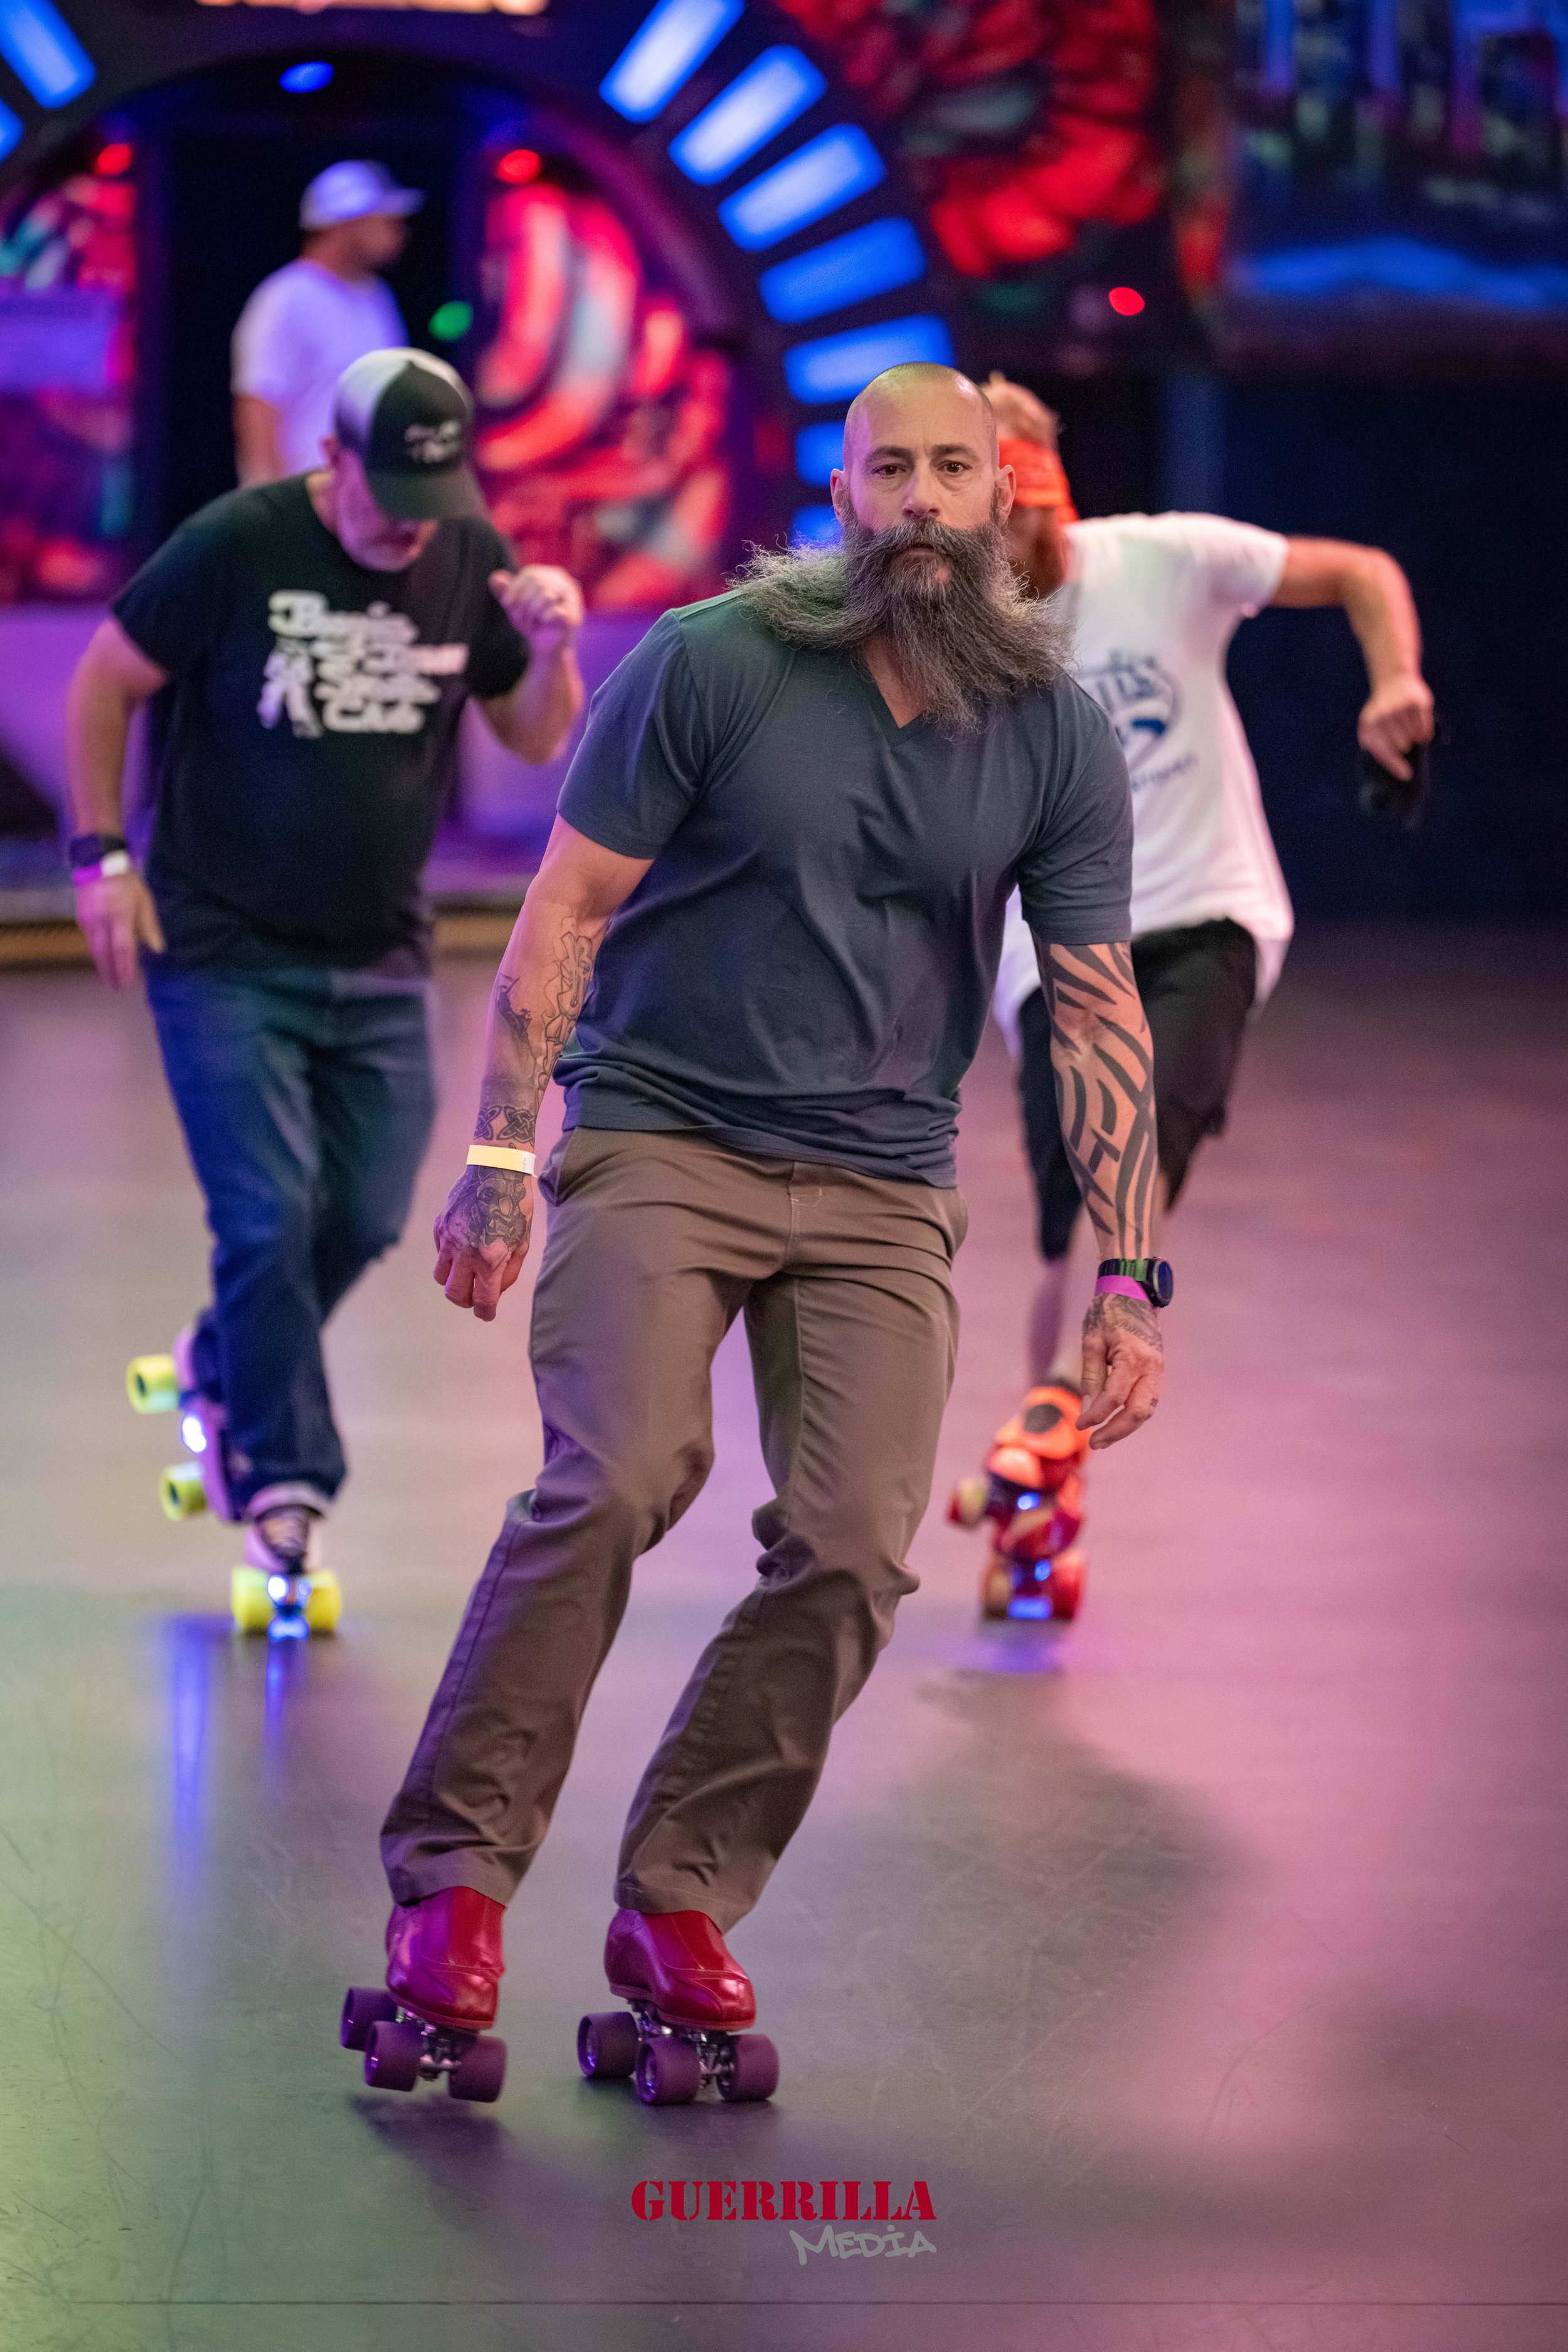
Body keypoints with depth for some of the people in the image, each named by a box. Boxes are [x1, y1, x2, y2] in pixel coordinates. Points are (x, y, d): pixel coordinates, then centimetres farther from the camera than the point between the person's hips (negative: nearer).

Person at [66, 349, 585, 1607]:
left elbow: (536, 740, 6)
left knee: (367, 1216, 5)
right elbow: (105, 683, -3)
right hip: (224, 950, -4)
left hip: (379, 958, 4)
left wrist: (552, 648, -15)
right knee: (271, 1216, -11)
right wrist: (103, 854, -8)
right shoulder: (235, 547, -13)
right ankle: (282, 1473, 1)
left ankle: (227, 1366, 32)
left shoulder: (470, 560, -2)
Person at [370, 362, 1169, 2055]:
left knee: (852, 1547, -12)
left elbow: (1097, 1013, 5)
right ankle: (451, 1880, -14)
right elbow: (565, 910, -2)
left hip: (881, 1186, 3)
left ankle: (680, 1905, 2)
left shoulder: (1059, 738, 2)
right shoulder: (713, 664, -7)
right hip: (659, 1137, -3)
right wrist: (500, 1161, -8)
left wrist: (1130, 1282, 0)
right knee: (615, 1483, -22)